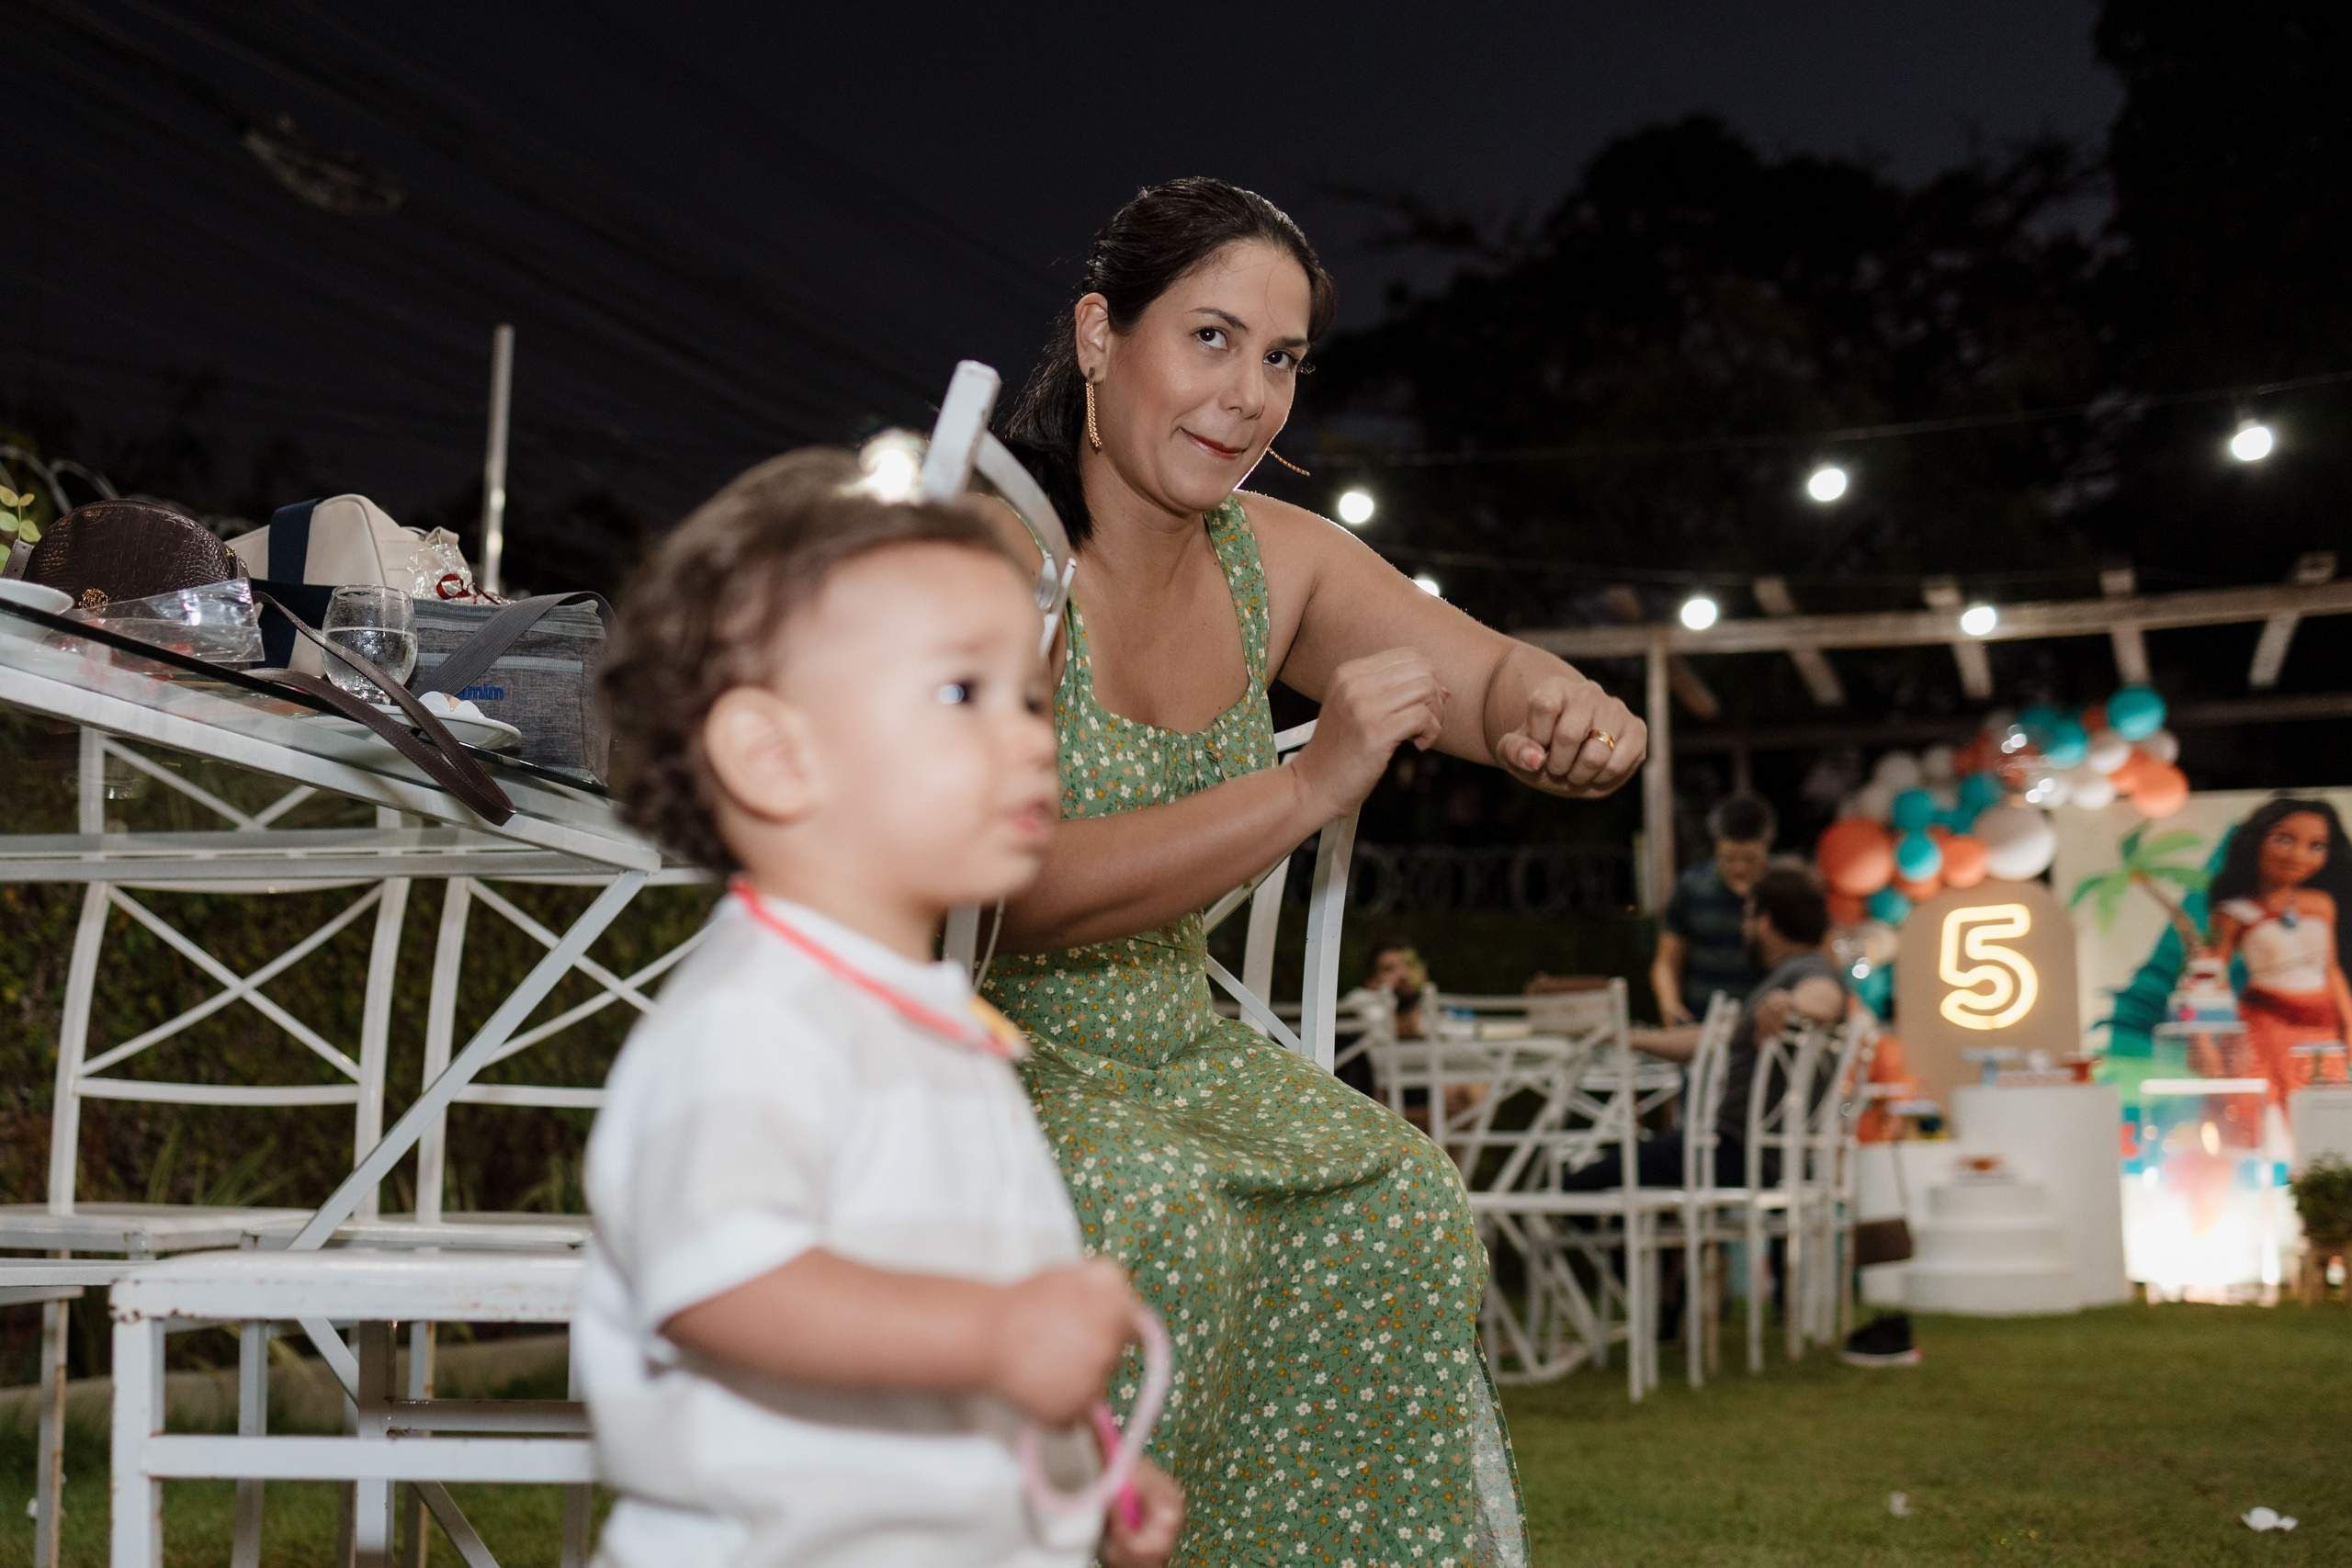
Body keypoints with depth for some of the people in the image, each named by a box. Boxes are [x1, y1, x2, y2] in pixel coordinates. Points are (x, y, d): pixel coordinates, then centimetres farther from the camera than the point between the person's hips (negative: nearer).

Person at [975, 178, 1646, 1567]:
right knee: (1155, 1210, -31)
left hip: (1173, 1053, 6)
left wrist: (1560, 715, -22)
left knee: (1401, 1211, -15)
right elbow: (1005, 893, -27)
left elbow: (1489, 672, 4)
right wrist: (1308, 787, -33)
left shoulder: (1272, 563, 4)